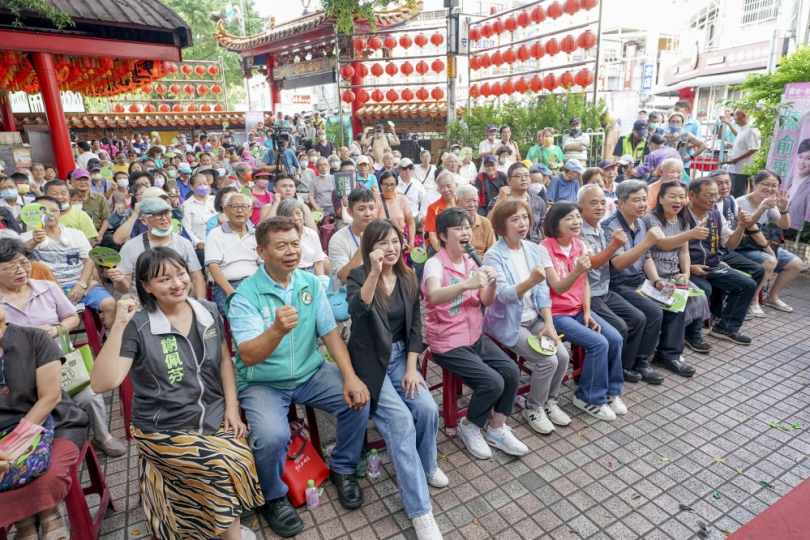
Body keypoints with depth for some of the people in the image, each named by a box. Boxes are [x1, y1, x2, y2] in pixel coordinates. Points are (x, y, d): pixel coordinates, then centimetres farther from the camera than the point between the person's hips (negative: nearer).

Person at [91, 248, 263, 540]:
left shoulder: (208, 311, 0)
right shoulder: (138, 326, -13)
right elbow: (101, 383, -22)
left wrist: (232, 408, -1)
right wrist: (118, 326, -29)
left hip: (214, 417, 4)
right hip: (164, 428, -4)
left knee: (240, 458, -19)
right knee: (231, 464, -20)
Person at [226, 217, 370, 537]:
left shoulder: (311, 283, -2)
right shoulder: (245, 295, -16)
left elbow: (330, 332, -3)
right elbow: (248, 356, -24)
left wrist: (350, 377, -16)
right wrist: (277, 330, -45)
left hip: (310, 374, 4)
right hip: (262, 383, -3)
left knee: (358, 400, -15)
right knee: (273, 437, -28)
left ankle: (342, 468, 14)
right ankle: (273, 497, 8)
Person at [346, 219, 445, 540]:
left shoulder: (407, 278, 5)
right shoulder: (358, 275, -9)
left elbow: (415, 325, 5)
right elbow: (357, 310, -31)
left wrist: (411, 368, -4)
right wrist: (374, 272, -43)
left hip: (400, 357, 4)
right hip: (370, 361, -4)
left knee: (428, 409, -17)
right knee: (401, 420, -20)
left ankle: (426, 465, 15)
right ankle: (419, 510, -9)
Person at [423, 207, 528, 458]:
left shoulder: (470, 262, 6)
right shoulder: (434, 264, -15)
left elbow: (486, 302, 5)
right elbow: (434, 296, -36)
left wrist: (492, 282, -15)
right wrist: (467, 284, -50)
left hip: (475, 336, 7)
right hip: (447, 342, -6)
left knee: (511, 371, -10)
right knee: (493, 382, -19)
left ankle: (497, 429, 12)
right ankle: (469, 426, 11)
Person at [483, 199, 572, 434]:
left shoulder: (533, 249, 2)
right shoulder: (493, 256, -17)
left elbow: (543, 290, 2)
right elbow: (504, 295, -26)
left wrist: (548, 322, -8)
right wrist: (531, 281, -43)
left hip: (534, 318, 6)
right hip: (508, 323, -6)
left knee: (563, 355, -9)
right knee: (548, 361, -16)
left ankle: (550, 401, 18)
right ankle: (533, 409, 10)